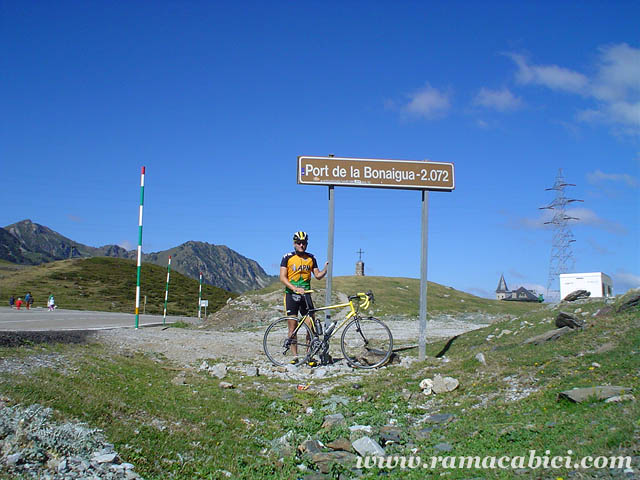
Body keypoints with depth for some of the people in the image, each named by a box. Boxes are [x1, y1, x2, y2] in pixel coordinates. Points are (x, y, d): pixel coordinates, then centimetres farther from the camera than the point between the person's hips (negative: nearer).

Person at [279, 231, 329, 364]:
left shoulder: (311, 258, 9)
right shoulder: (287, 257, -1)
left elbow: (318, 275, 9)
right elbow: (282, 277, -7)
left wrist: (325, 269, -11)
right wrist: (295, 288, -21)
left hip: (306, 294, 2)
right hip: (291, 294, -2)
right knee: (293, 326, 0)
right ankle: (295, 356, 8)